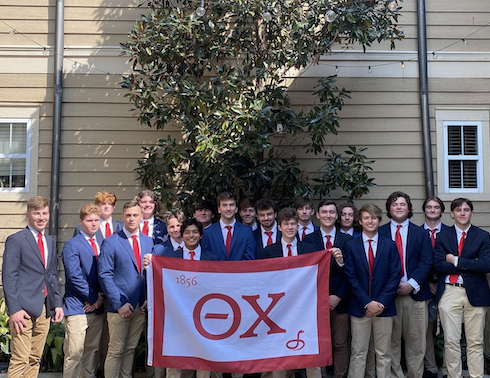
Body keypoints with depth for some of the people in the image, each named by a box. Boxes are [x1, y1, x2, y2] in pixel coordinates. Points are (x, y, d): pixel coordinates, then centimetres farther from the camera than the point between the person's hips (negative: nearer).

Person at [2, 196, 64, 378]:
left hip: (44, 308, 6)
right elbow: (8, 277, -9)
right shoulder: (15, 240, -4)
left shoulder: (50, 242, 16)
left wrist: (58, 303, 10)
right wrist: (14, 309, -15)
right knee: (20, 360, -6)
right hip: (24, 308, -6)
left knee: (35, 359, 10)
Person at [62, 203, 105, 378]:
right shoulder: (72, 245, -4)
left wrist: (101, 296, -3)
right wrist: (93, 297, -9)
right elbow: (74, 276, -12)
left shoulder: (102, 244, 14)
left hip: (97, 306, 6)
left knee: (93, 351, 11)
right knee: (74, 353, -5)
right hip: (78, 307, -6)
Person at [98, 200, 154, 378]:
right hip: (120, 306, -4)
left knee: (130, 350, 12)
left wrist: (149, 298, -1)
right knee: (116, 351, 0)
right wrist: (119, 304, -14)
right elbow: (105, 275, -9)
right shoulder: (110, 242, -4)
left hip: (141, 306, 4)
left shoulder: (149, 242, 10)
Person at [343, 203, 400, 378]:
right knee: (358, 353, 3)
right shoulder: (351, 245, 4)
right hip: (359, 307, -1)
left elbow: (395, 276, 0)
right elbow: (351, 277, -2)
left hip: (384, 306, 1)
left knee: (384, 353, 7)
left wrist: (381, 302, -9)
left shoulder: (389, 245, 5)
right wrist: (367, 303, -10)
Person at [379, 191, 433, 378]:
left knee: (416, 340, 3)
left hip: (415, 292, 1)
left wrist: (412, 284, -10)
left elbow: (426, 262, 2)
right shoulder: (379, 233, 7)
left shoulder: (420, 233, 11)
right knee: (391, 340, 2)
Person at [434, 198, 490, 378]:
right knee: (451, 341, 4)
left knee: (475, 342, 5)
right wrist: (469, 265, -10)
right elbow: (439, 265, -5)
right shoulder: (443, 235, 7)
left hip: (475, 293, 0)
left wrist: (456, 261, -10)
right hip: (449, 293, 0)